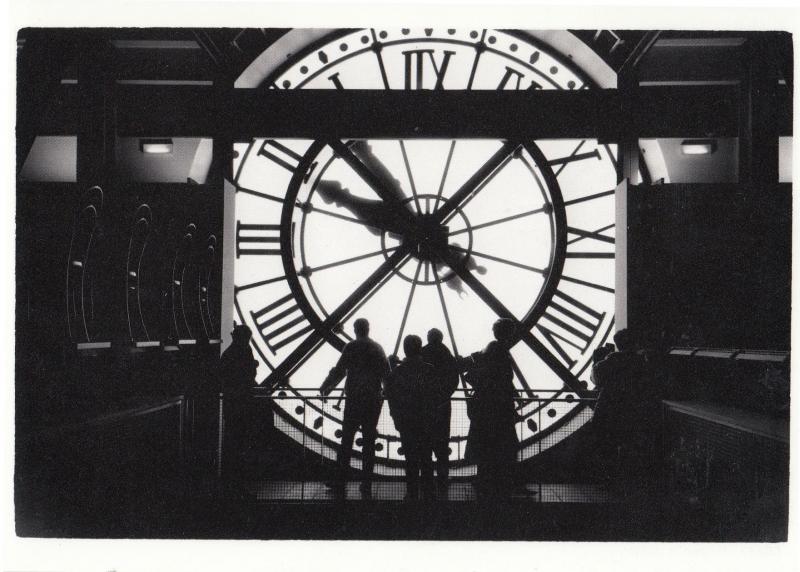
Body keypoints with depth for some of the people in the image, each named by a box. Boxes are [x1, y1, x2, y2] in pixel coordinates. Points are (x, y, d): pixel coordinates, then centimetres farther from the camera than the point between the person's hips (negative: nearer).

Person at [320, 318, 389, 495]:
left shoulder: (351, 347, -4)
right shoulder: (378, 348, 8)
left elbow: (339, 370, -4)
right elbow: (387, 374, 12)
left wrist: (325, 387, 10)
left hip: (354, 399, -3)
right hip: (374, 400, 3)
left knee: (346, 440, 2)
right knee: (369, 441, 6)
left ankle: (340, 482, 0)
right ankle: (367, 484, 5)